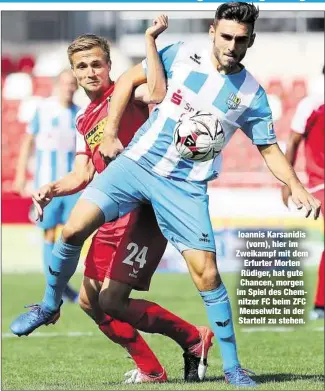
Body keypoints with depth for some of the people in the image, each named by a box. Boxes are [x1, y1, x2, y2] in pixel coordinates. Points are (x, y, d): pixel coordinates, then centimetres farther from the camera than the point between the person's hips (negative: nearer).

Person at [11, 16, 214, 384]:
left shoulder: (126, 92, -4)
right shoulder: (84, 120, 20)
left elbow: (157, 93, -27)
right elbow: (83, 175, 17)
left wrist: (150, 40, -25)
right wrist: (53, 189, -2)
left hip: (143, 211, -9)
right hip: (112, 217, 9)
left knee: (111, 298, -15)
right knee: (91, 300, 6)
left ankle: (193, 339, 1)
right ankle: (149, 369, 15)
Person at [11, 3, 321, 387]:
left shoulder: (251, 94, -1)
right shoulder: (181, 55, -1)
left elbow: (269, 149, 7)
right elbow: (129, 80, 9)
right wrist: (110, 134, 3)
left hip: (186, 188, -1)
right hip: (137, 163, 1)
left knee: (207, 273, -9)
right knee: (74, 228, -15)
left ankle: (232, 368, 5)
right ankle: (50, 304, 12)